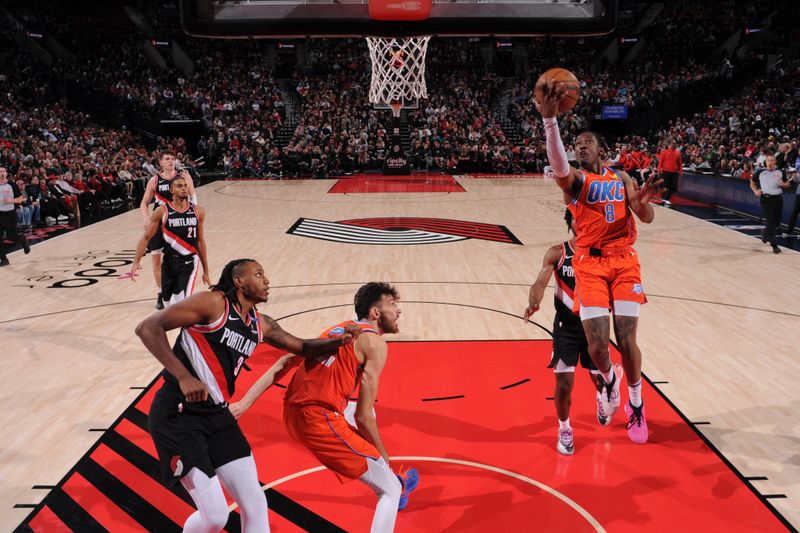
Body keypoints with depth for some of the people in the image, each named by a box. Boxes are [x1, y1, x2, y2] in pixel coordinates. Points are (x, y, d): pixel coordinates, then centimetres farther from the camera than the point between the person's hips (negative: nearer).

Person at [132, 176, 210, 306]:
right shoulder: (162, 211, -4)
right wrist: (136, 262, -16)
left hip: (189, 262, -1)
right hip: (169, 262, 1)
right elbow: (146, 238, -1)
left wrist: (206, 270, 13)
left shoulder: (198, 212, 2)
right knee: (168, 304, 12)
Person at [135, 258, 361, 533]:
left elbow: (303, 348, 21)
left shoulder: (261, 325, 9)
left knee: (255, 503, 5)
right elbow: (147, 328, -18)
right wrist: (183, 376, -27)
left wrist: (338, 341, 2)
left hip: (217, 414, 7)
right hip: (177, 415, -7)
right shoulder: (213, 303, -14)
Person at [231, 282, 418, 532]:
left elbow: (283, 364, 12)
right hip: (319, 420, -9)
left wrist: (244, 403, 12)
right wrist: (383, 456, 8)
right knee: (390, 492, 2)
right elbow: (363, 417, -7)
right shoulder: (375, 343, -4)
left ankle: (395, 484, 48)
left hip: (292, 413, 9)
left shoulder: (337, 329, 18)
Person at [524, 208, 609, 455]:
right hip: (567, 326, -2)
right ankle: (564, 429, 20)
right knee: (564, 383, -7)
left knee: (599, 378, 16)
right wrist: (533, 303, -42)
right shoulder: (557, 253, -10)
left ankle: (602, 399, 55)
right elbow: (540, 283, -21)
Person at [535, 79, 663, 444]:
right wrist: (549, 118, -39)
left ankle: (636, 403, 23)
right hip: (589, 263, -2)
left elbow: (646, 218, 6)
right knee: (597, 345, -9)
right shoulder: (574, 178, 2)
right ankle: (608, 379, 28)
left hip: (624, 261, 2)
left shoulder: (621, 178, 14)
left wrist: (644, 201, -20)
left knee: (627, 340, -4)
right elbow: (557, 162, -23)